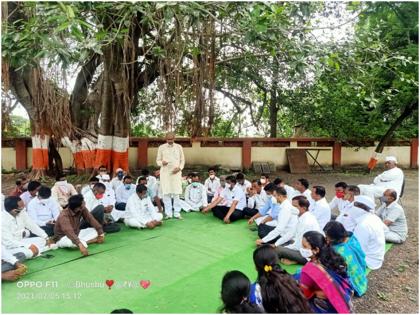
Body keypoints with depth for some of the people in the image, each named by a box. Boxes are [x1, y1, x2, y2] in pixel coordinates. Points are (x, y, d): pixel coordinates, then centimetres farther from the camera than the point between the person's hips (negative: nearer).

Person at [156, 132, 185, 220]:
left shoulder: (179, 147, 7)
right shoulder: (161, 147, 5)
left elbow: (182, 160, 10)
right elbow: (158, 160, 6)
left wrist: (179, 168, -7)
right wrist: (162, 163, -16)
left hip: (176, 172, 0)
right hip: (165, 172, 0)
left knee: (176, 193, -2)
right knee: (166, 193, -1)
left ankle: (177, 213, 5)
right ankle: (168, 213, 7)